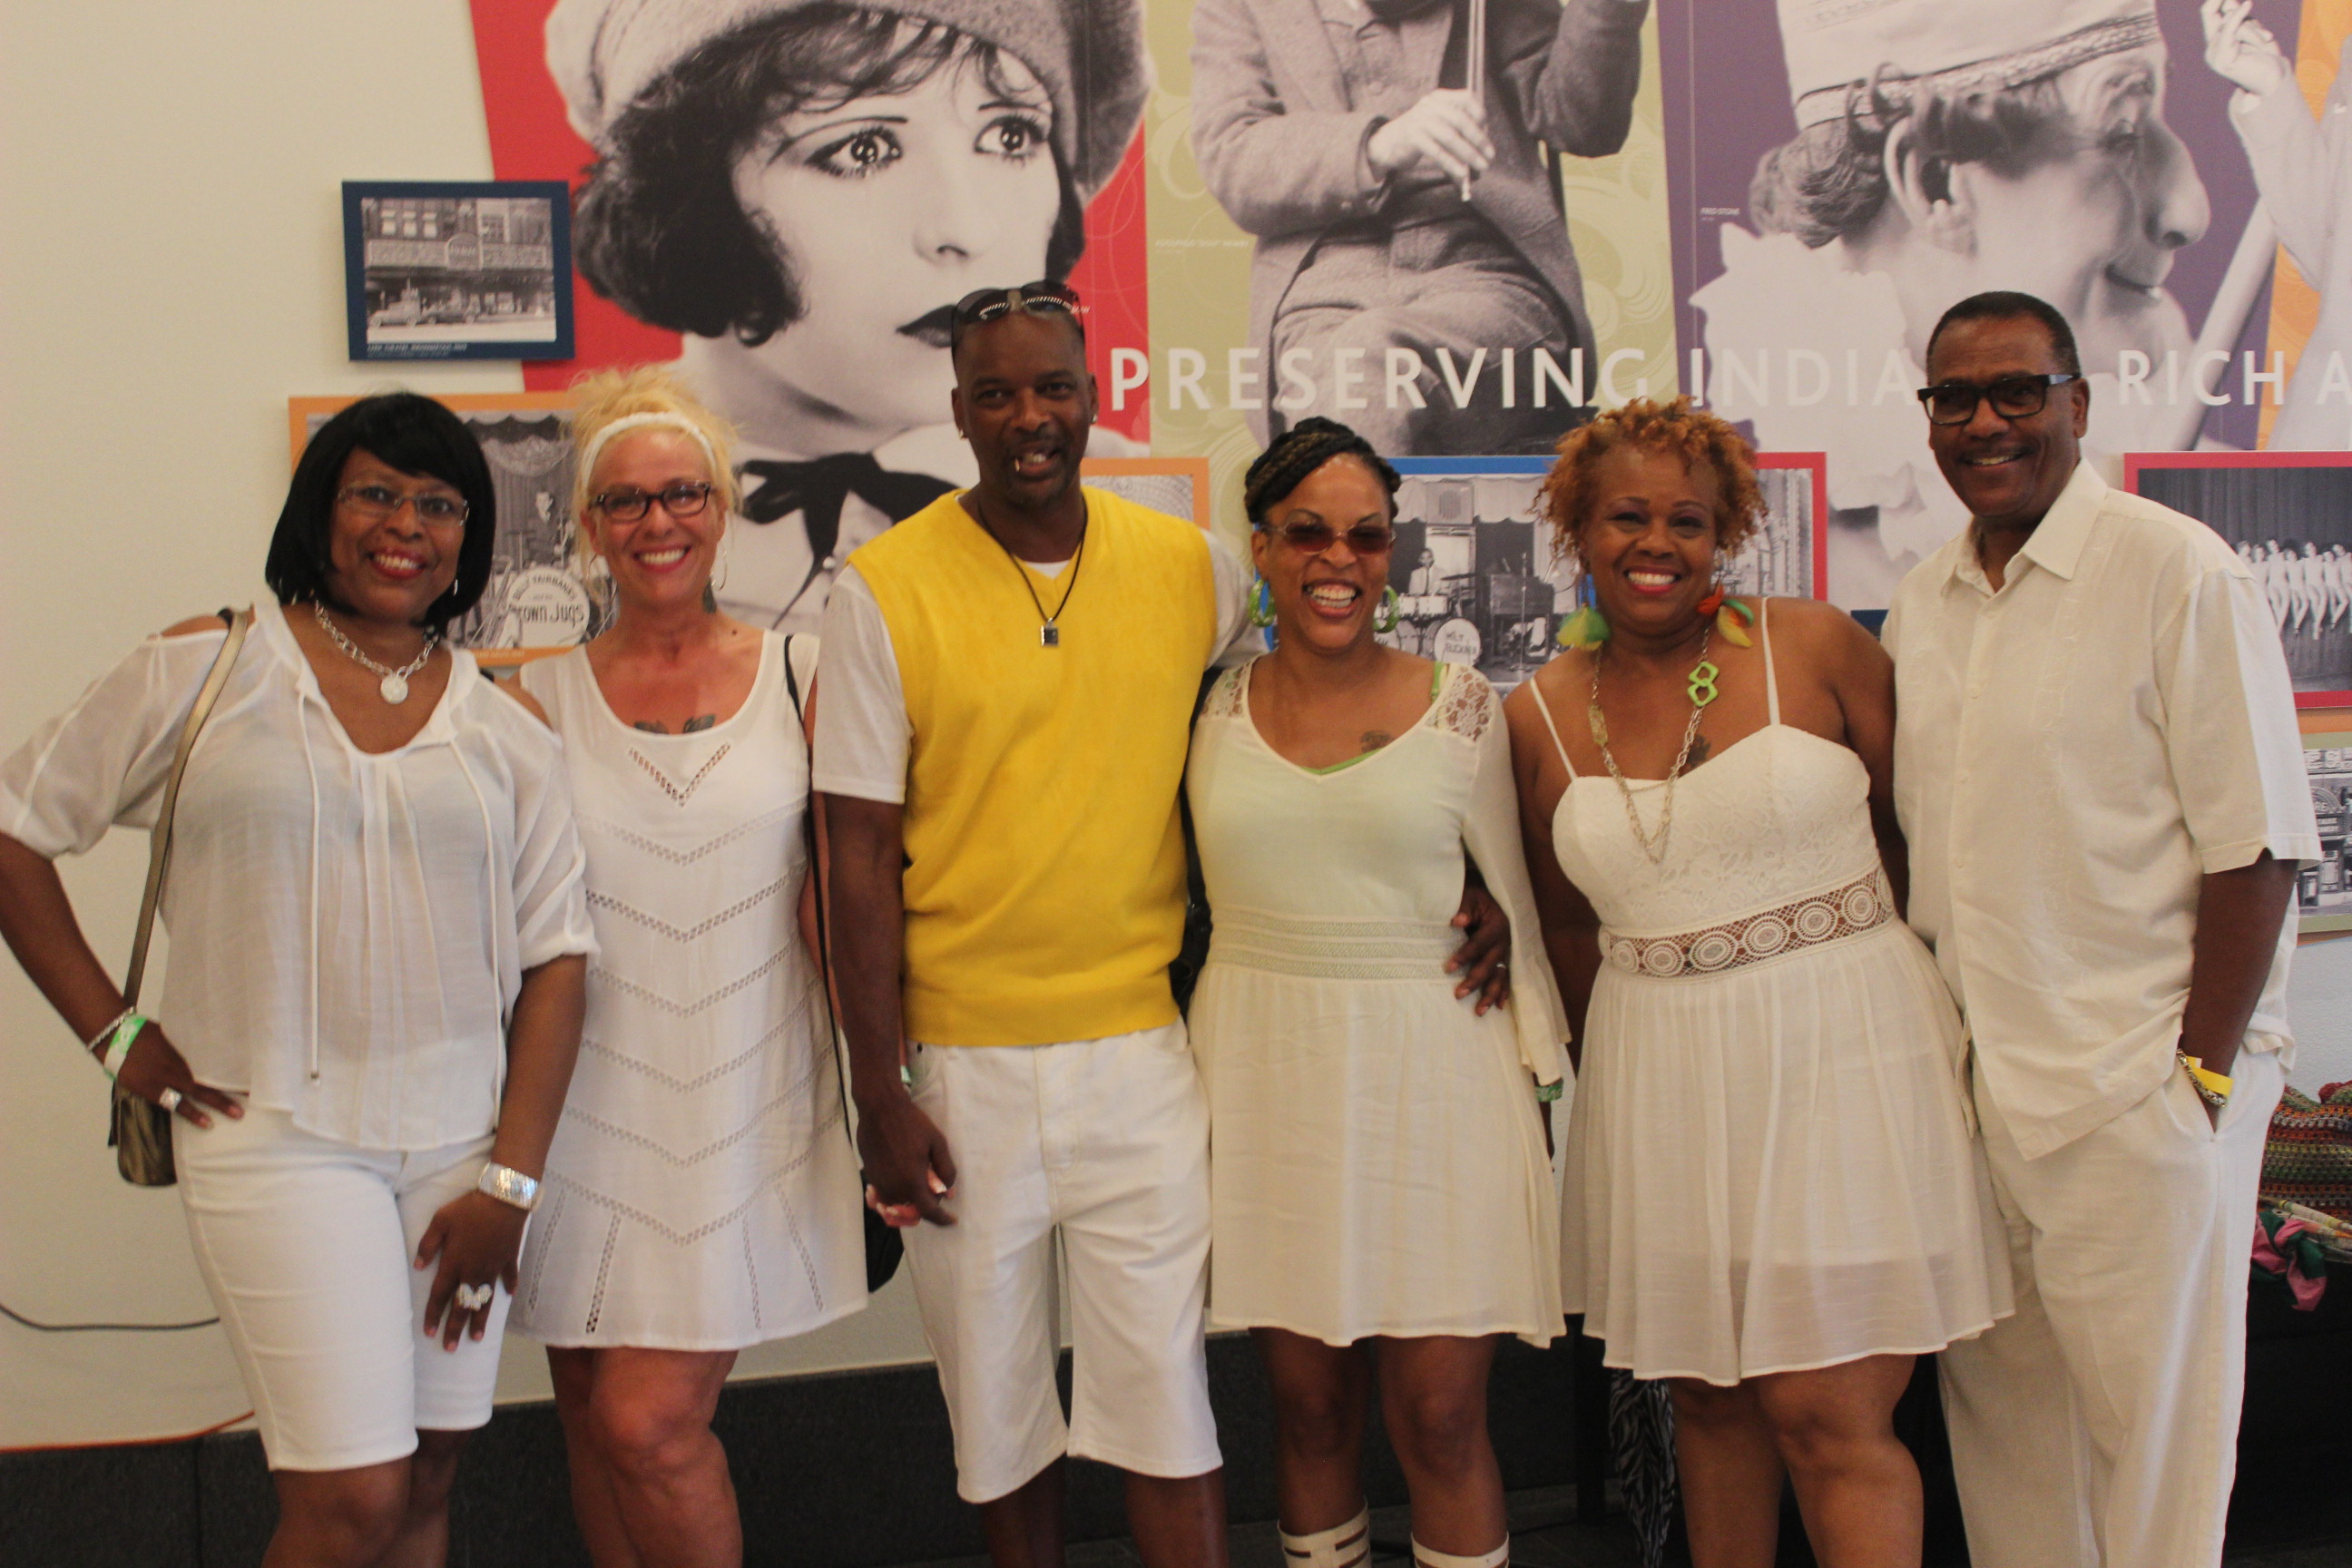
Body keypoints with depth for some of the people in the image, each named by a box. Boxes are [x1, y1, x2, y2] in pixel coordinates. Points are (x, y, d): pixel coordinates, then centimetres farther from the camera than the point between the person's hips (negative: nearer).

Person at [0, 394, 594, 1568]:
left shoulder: (505, 729, 7)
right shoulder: (204, 669, 0)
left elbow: (554, 957, 5)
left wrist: (508, 1181, -2)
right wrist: (116, 1034, -1)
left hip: (464, 1136, 3)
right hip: (278, 1132, -3)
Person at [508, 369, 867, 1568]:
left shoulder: (799, 676, 2)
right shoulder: (542, 700, 4)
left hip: (746, 1102, -2)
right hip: (589, 1101, 2)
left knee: (650, 1426, -9)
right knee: (594, 1421, 10)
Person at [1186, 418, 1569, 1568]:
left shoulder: (1460, 705, 0)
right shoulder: (1214, 711, 4)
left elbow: (1511, 903, 6)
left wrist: (1539, 1078, 4)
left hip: (1434, 1071, -1)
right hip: (1266, 1073, 2)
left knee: (1439, 1418, 1)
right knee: (1307, 1401, 9)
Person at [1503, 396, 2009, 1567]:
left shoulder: (1811, 645, -3)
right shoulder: (1541, 714, 4)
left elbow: (1920, 830, 3)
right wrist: (1622, 1054, 11)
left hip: (1839, 1055, -3)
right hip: (1663, 1081, 3)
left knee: (1827, 1417, -4)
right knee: (1707, 1398, 12)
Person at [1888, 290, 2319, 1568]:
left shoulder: (2178, 573, -10)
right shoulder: (1921, 607, 10)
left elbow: (2255, 844, -12)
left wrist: (2203, 1070, -14)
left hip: (2135, 1089, -6)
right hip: (1968, 1081, 6)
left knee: (2149, 1429, 5)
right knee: (1998, 1414, 14)